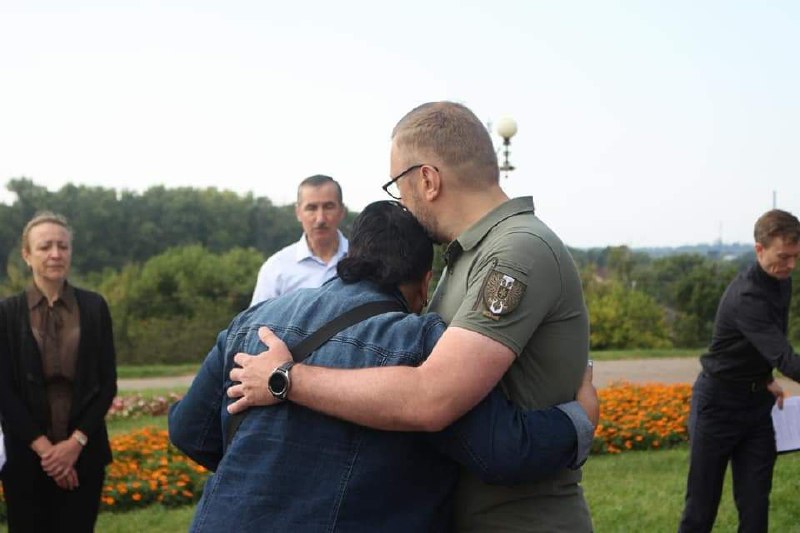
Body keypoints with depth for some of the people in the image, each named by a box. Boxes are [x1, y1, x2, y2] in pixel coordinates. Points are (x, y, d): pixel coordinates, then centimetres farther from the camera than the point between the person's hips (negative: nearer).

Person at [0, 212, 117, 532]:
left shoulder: (94, 307, 5)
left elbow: (108, 383, 3)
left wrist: (76, 441, -9)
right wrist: (43, 447, -11)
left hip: (83, 453, 1)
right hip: (26, 455, -1)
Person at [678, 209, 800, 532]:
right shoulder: (746, 297, -26)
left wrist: (766, 379, 5)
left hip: (757, 403, 7)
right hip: (719, 401, -7)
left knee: (755, 507, 3)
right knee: (702, 503, 2)